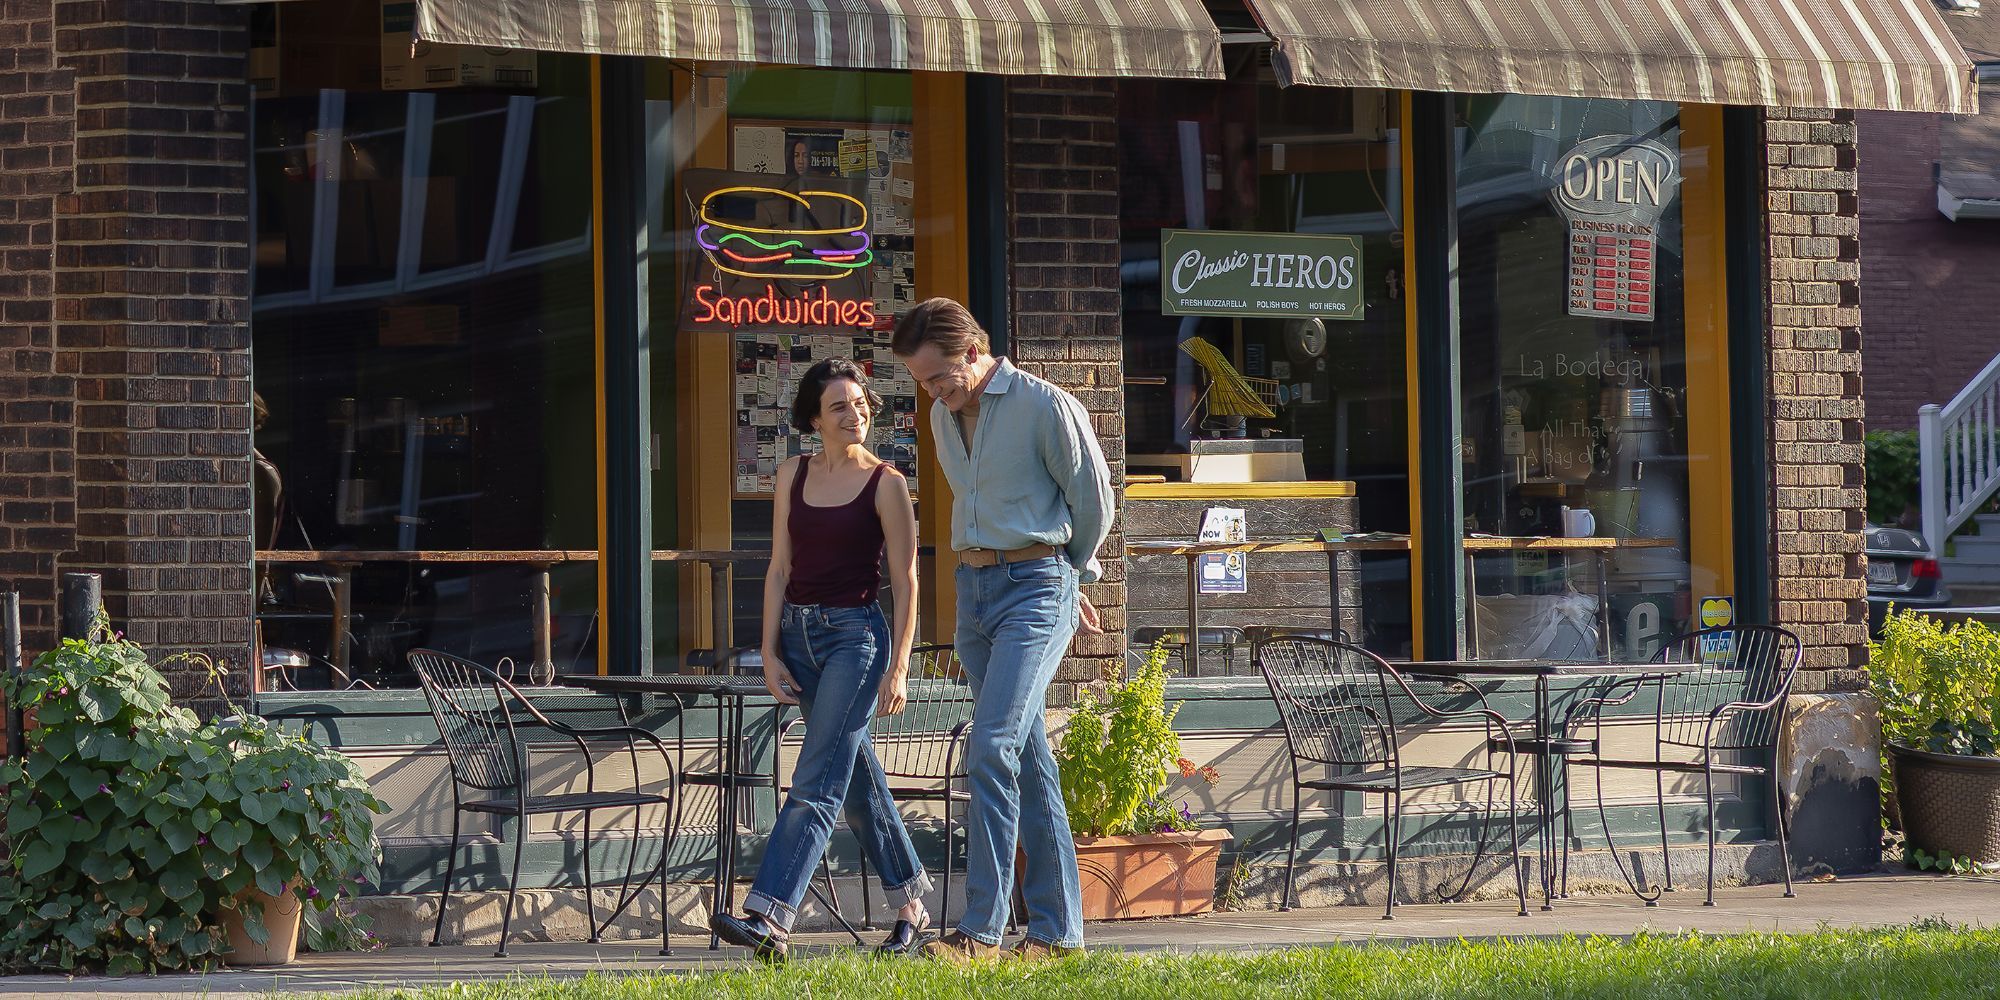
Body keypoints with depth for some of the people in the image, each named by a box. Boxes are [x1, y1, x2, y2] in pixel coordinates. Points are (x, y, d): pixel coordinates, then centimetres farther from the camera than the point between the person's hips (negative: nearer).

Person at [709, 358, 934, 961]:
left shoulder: (886, 485, -4)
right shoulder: (793, 476, 9)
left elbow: (905, 583, -5)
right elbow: (780, 570, 10)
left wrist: (898, 669, -10)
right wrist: (770, 653, 3)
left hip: (855, 633, -6)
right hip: (797, 631, 6)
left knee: (816, 782, -13)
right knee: (857, 777, 13)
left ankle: (769, 918, -22)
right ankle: (910, 906, 24)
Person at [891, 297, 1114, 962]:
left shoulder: (1046, 406, -10)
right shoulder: (944, 416, 12)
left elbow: (1094, 502, -1)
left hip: (1036, 587, -7)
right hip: (973, 588, 7)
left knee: (992, 749, -18)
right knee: (1027, 760, 8)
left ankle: (982, 929, -20)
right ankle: (1057, 927, 10)